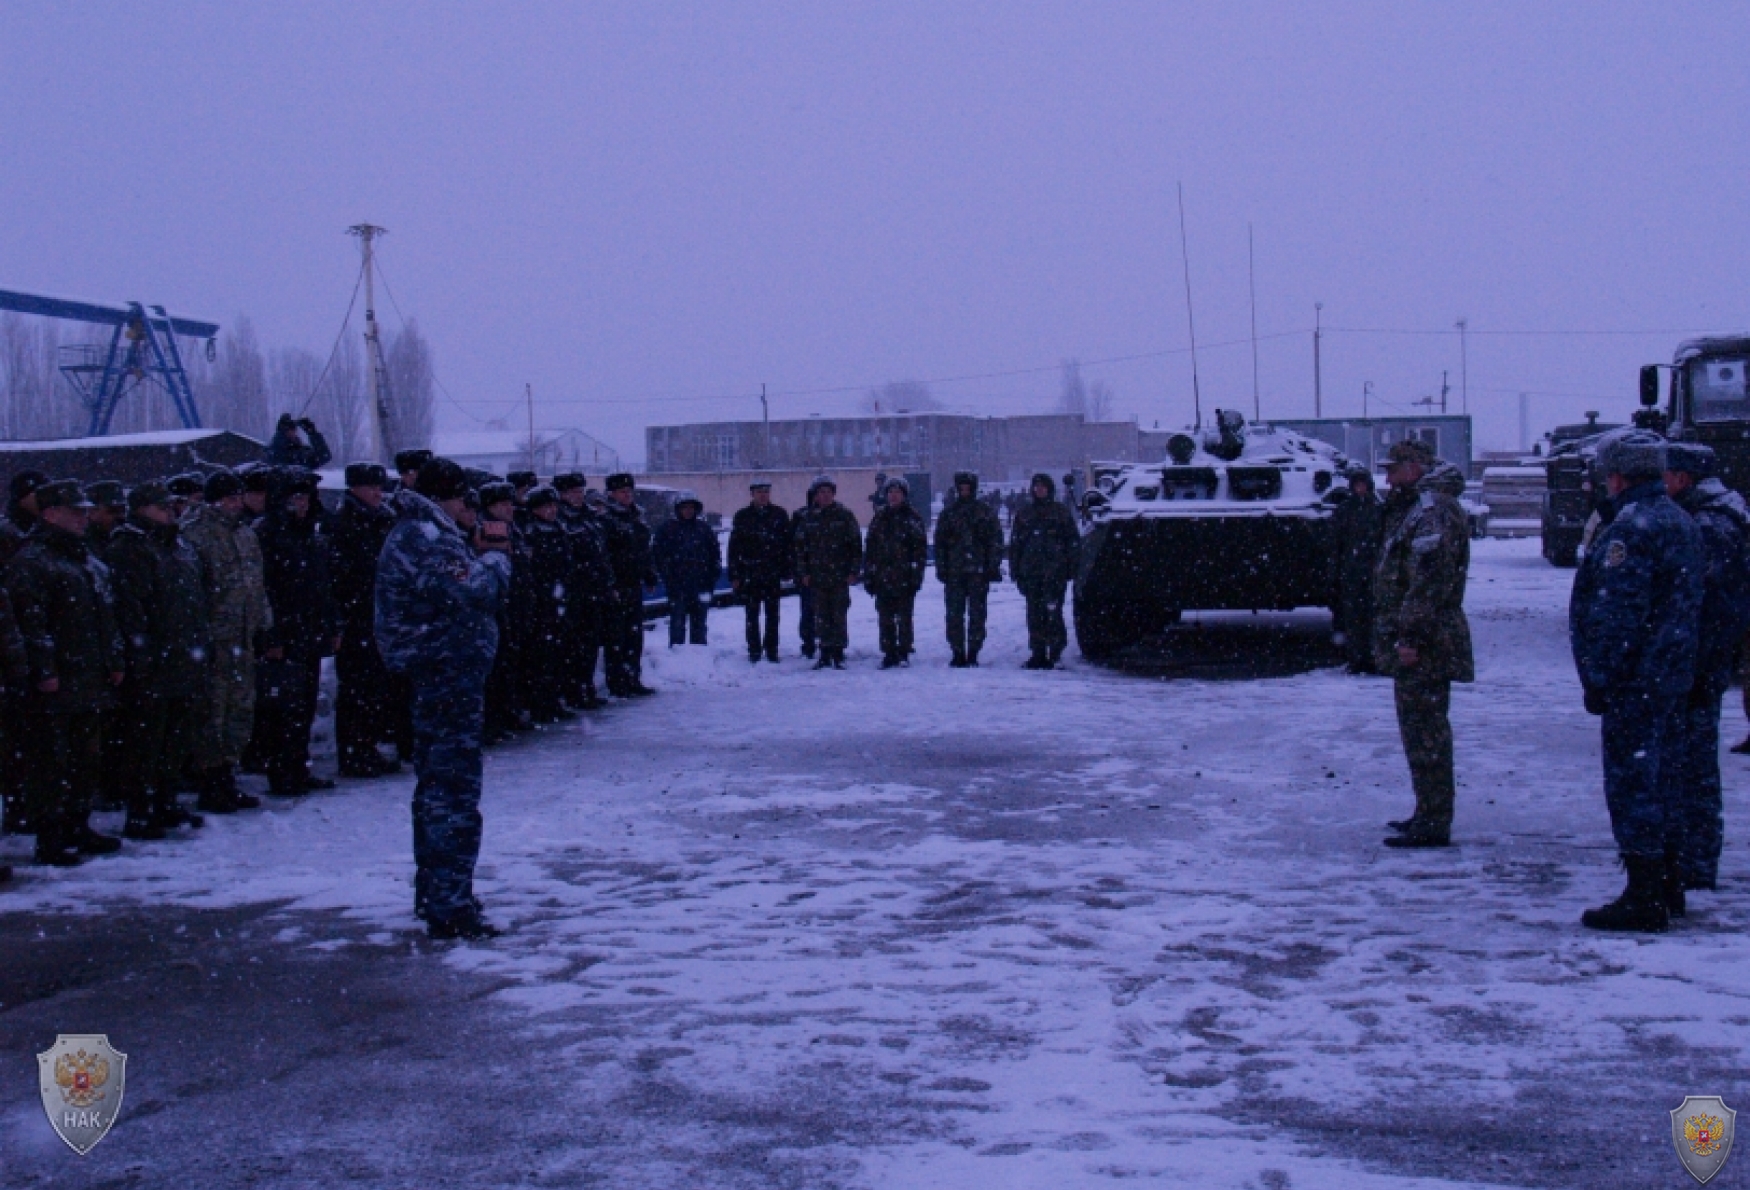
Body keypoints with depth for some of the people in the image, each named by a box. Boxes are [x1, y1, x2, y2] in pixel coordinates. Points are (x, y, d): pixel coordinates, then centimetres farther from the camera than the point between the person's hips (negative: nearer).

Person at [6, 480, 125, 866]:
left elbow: (104, 616, 24)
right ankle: (49, 839, -1)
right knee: (50, 762, -5)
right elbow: (30, 621, -17)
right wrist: (44, 671, -21)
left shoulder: (87, 562, 19)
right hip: (53, 689, -9)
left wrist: (114, 661, 17)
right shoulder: (31, 562, -10)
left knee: (87, 760, 14)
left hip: (90, 685, 9)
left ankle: (77, 829, 24)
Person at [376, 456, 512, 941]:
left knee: (437, 783, 19)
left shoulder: (419, 532, 17)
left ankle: (433, 895, 29)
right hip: (450, 669, -11)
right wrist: (494, 556, -6)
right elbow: (475, 591, -25)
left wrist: (476, 548, -1)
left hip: (435, 669, 11)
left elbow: (459, 582, 15)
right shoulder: (425, 537, -16)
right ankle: (450, 909, -9)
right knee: (455, 790, -10)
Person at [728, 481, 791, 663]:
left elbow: (787, 545, 5)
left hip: (773, 574, 0)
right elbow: (734, 547, 2)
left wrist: (786, 571, -1)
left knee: (772, 615, 5)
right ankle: (754, 650, 11)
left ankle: (771, 651, 12)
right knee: (752, 615, 5)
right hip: (749, 574, 0)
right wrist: (734, 575, -3)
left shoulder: (779, 515, 4)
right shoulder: (742, 516, 3)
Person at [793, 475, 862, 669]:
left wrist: (854, 571, -5)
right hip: (817, 576, 2)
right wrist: (803, 572, 2)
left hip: (839, 575, -2)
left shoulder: (844, 516, 1)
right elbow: (801, 546, 9)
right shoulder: (808, 518, 7)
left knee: (839, 616, -1)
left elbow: (856, 544, 1)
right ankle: (825, 654, 10)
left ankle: (838, 654, 4)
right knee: (822, 617, 5)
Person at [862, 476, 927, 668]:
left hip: (905, 578, -4)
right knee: (885, 618, 5)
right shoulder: (879, 519, 12)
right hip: (882, 578, 4)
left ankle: (903, 653, 7)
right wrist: (868, 576, 6)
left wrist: (916, 575, -10)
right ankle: (889, 653, 10)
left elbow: (921, 548, -2)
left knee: (904, 617, 0)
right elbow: (869, 549, 13)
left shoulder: (913, 518, 1)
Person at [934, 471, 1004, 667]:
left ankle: (973, 653, 4)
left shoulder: (985, 512, 5)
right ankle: (958, 653, 5)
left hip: (979, 571, -2)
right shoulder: (948, 513, 10)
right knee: (954, 614, 0)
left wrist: (993, 567, -4)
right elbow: (939, 542, 11)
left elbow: (996, 541, 3)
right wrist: (941, 568, 2)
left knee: (977, 613, -1)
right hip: (954, 571, 2)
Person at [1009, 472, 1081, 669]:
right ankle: (1037, 652, 8)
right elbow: (1014, 544, 17)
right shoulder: (1023, 513, 16)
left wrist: (1071, 568, -2)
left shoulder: (1062, 512, 8)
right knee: (1035, 614, 4)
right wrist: (1015, 570, 9)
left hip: (1055, 572, -3)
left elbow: (1073, 542, 7)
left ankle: (1056, 646, -4)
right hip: (1030, 572, 3)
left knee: (1052, 610, -12)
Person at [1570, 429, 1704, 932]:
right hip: (1673, 678, 10)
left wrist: (1598, 679, -16)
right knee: (1659, 782, 17)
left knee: (1631, 784, -5)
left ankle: (1643, 901, -3)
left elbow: (1615, 613, -22)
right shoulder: (1681, 522, 13)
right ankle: (1664, 890, 24)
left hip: (1634, 683, -10)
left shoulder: (1631, 528, -18)